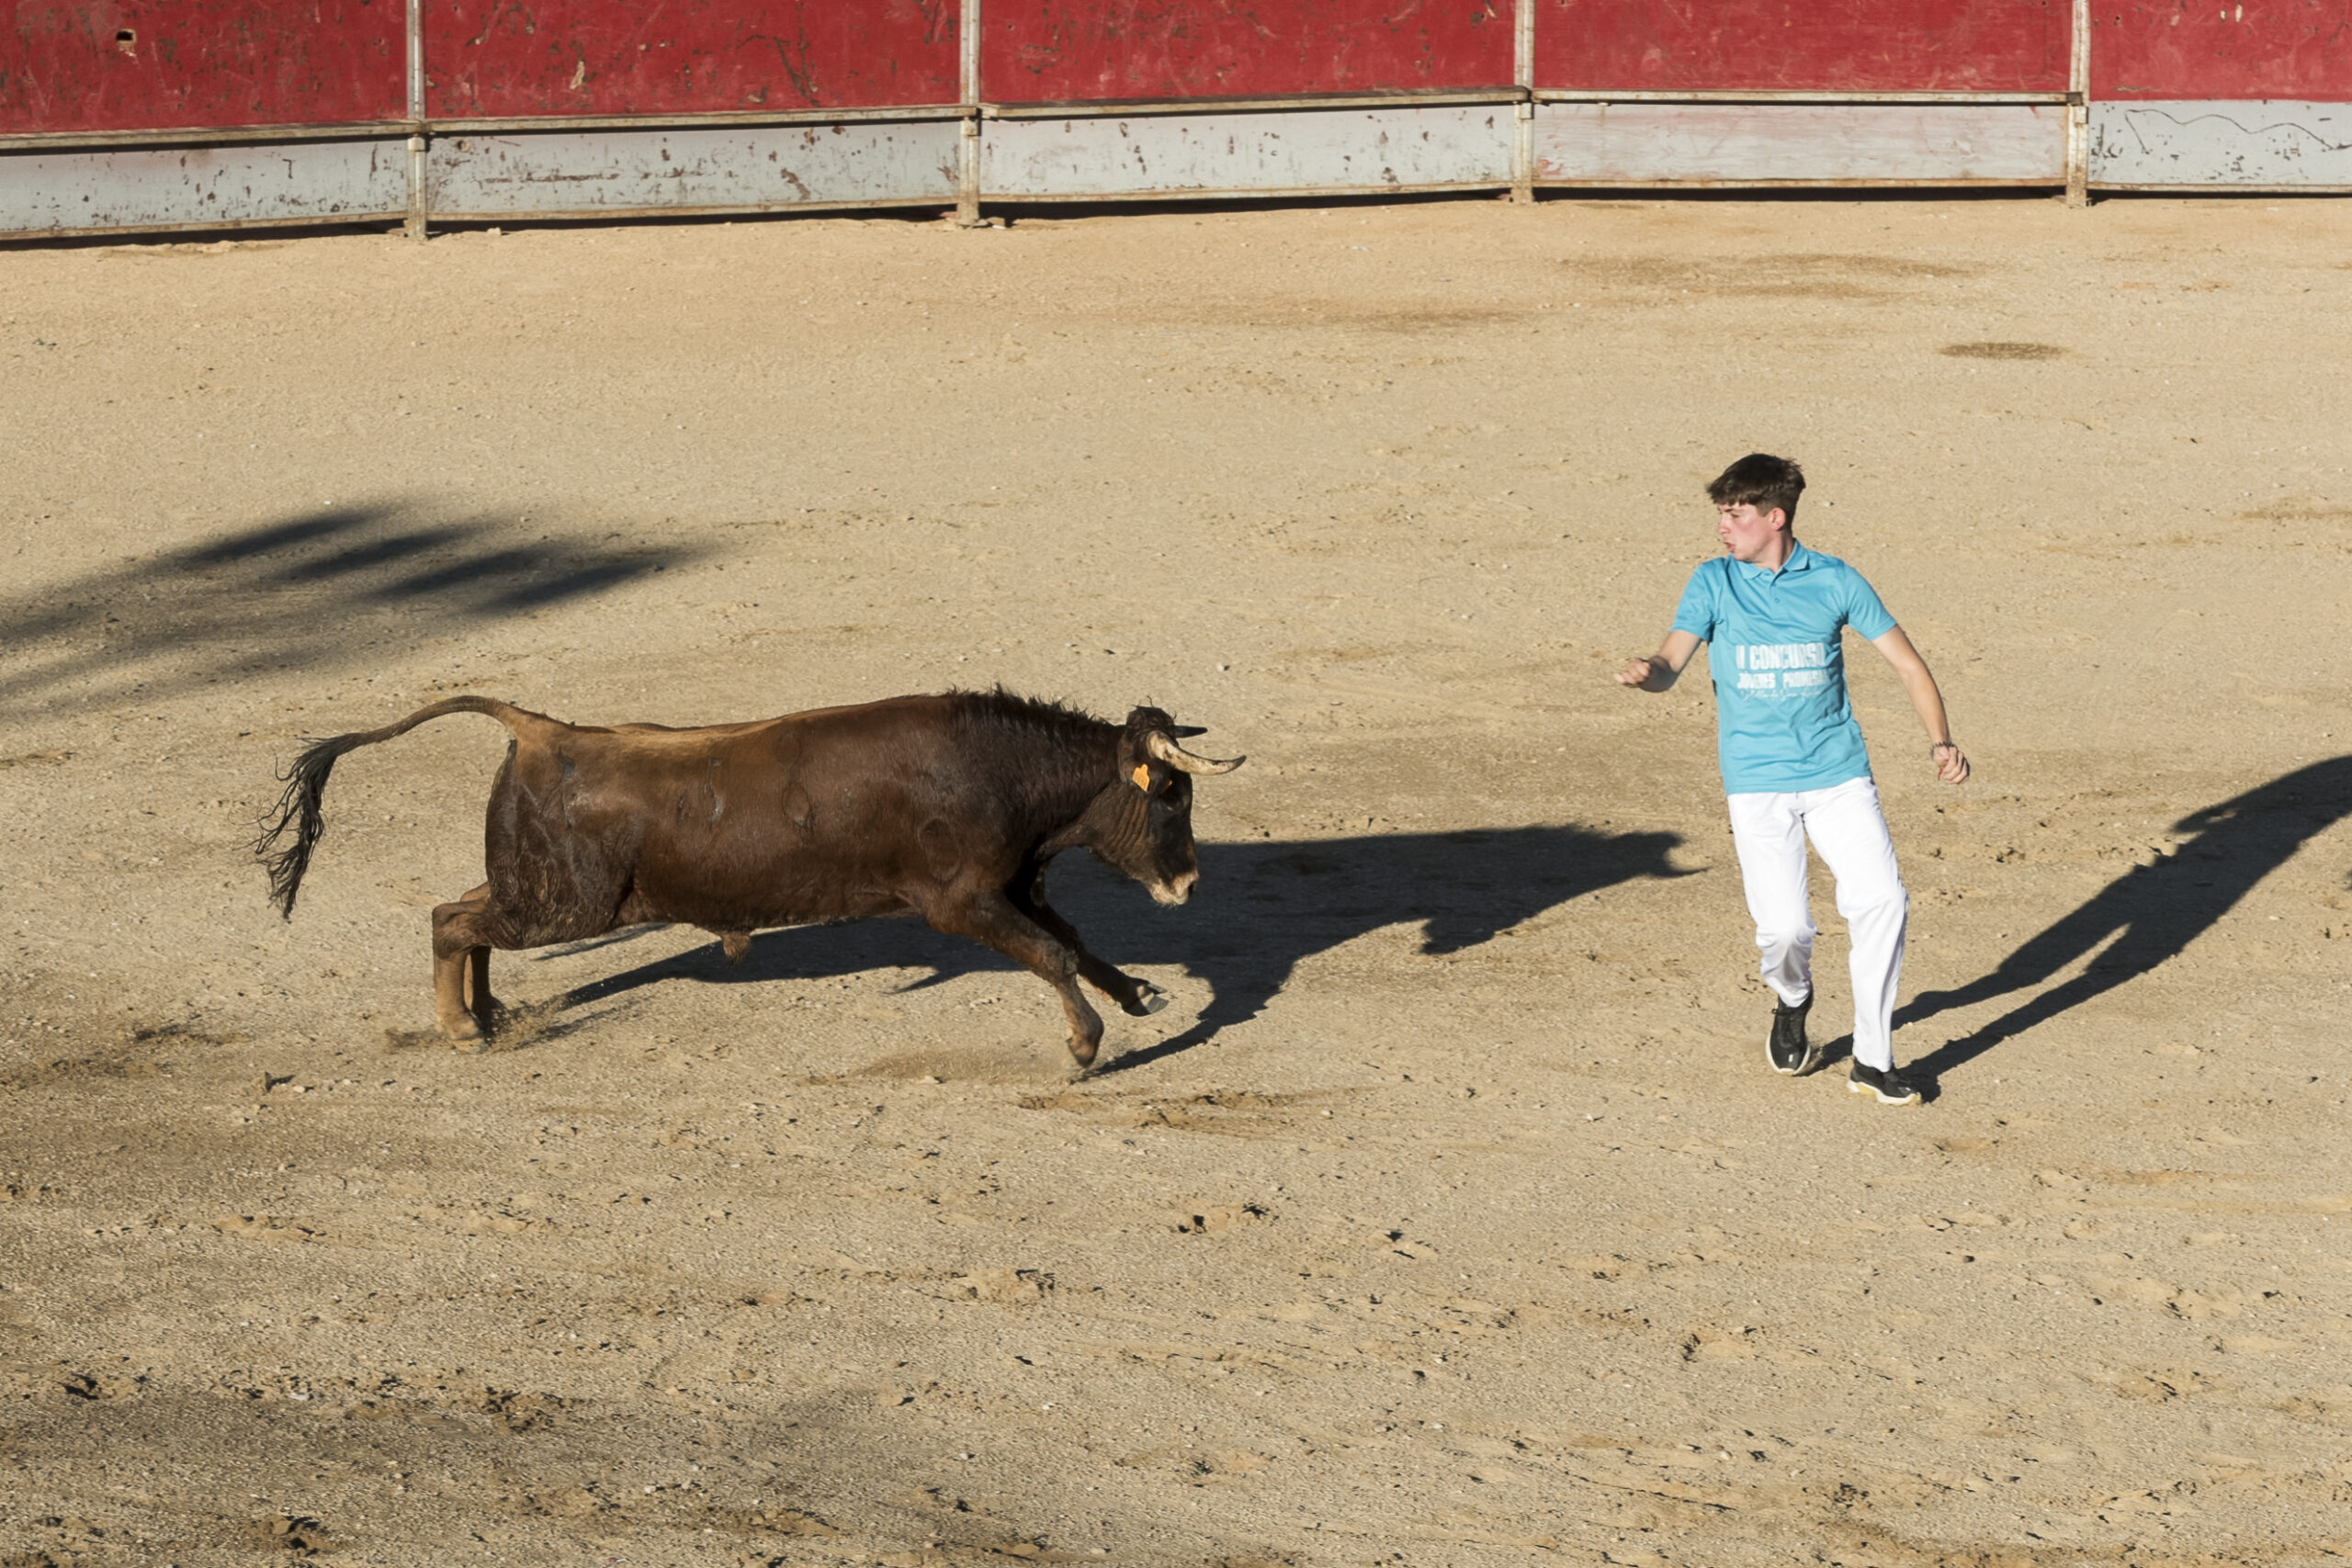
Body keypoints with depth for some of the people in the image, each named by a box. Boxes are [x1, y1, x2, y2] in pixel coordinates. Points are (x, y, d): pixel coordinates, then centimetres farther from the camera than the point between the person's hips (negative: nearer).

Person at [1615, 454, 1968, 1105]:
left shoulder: (1835, 581, 3)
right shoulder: (1714, 583, 2)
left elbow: (1906, 661, 8)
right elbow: (1671, 664, -8)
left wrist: (1940, 739, -5)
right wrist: (1647, 672, -33)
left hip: (1838, 775, 1)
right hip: (1757, 784, -1)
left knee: (1881, 899, -15)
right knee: (1784, 928, -12)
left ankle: (1873, 1059, -4)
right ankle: (1793, 1002, 25)